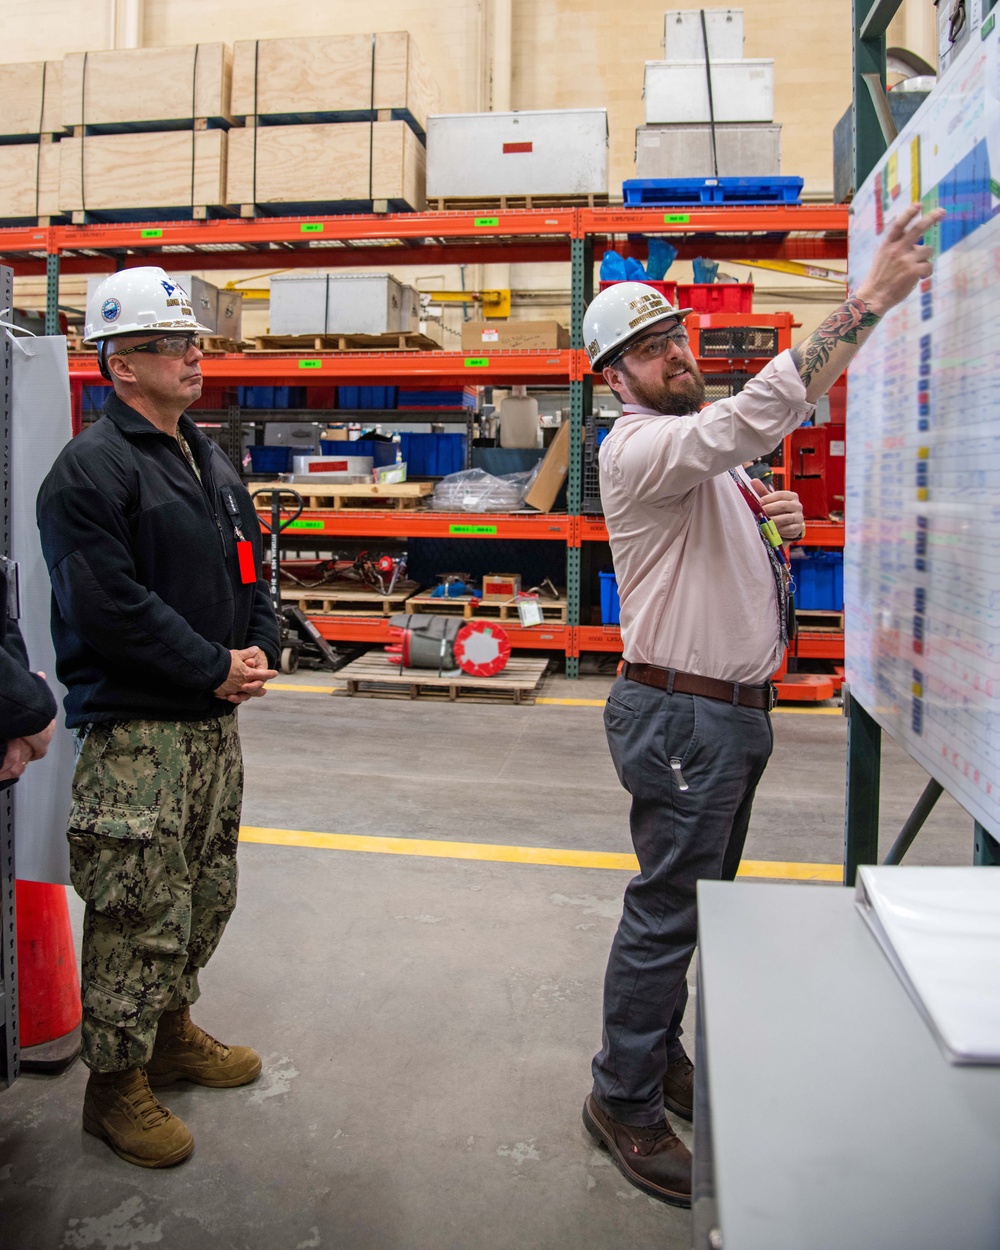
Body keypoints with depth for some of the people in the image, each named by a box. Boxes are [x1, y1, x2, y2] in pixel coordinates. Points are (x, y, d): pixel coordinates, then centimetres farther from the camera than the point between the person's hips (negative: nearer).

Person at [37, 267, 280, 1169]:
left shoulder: (210, 461, 14)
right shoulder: (92, 468, -13)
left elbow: (249, 569, 18)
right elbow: (108, 606, -21)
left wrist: (259, 651, 0)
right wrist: (215, 668, -16)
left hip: (214, 721, 9)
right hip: (135, 730, -8)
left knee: (207, 895, 19)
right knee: (140, 914, 0)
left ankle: (171, 1032, 39)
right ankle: (116, 1085, 20)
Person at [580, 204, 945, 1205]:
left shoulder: (709, 454, 15)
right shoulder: (639, 448, -16)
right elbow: (761, 413, -33)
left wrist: (783, 533, 1)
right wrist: (867, 301, -33)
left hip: (736, 710, 9)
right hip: (680, 715, -9)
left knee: (695, 902, 19)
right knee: (665, 913, 0)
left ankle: (660, 1054, 36)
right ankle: (624, 1099, 17)